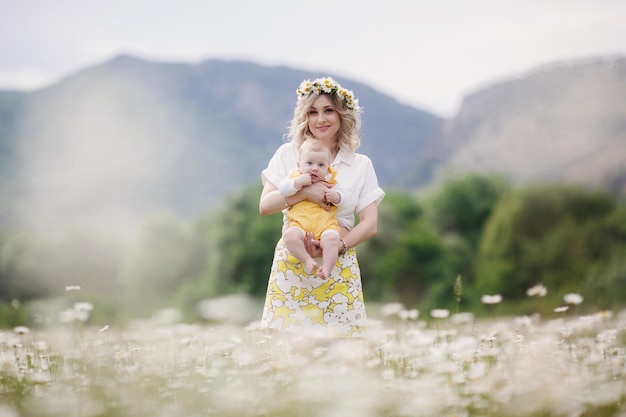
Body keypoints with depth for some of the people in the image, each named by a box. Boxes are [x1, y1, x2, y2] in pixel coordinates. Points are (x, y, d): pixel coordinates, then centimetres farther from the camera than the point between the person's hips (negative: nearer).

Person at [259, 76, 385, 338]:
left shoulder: (361, 164, 6)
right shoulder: (288, 154, 6)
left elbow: (370, 225, 1)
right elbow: (264, 206, -1)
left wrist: (335, 247, -16)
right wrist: (304, 192, -17)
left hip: (339, 269, 0)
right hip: (291, 265, 0)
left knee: (336, 335, -5)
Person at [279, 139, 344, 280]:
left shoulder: (329, 180, 17)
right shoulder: (295, 177, 14)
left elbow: (340, 197, 14)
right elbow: (282, 189, 0)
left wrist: (335, 196, -9)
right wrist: (299, 182, -12)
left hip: (325, 223, 0)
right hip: (300, 223, 0)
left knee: (331, 240, -31)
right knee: (289, 236, -31)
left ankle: (326, 268, -27)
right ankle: (307, 260, -21)